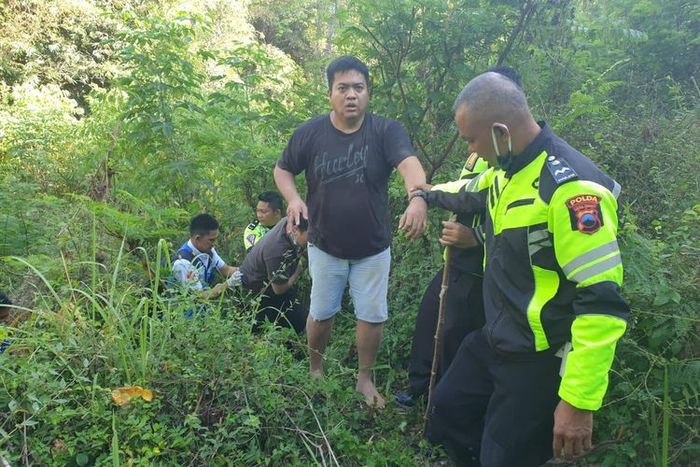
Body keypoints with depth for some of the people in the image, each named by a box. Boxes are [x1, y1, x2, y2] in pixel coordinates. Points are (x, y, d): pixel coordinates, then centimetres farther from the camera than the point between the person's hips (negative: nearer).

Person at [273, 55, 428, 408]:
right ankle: (315, 370, 41)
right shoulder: (310, 133, -9)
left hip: (373, 249, 0)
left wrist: (418, 197, -55)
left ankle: (365, 378, 33)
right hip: (325, 247, 1)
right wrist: (293, 198, -17)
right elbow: (282, 169, 4)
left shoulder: (386, 131, -15)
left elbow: (409, 163, -33)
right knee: (321, 313, 15)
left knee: (372, 315, 10)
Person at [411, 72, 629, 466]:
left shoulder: (570, 185, -28)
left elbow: (603, 303, -30)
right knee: (449, 413, 22)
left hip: (542, 361, -9)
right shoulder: (507, 169, 2)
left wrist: (579, 401, -28)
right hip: (496, 341, 9)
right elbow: (473, 193, 28)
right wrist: (429, 194, 43)